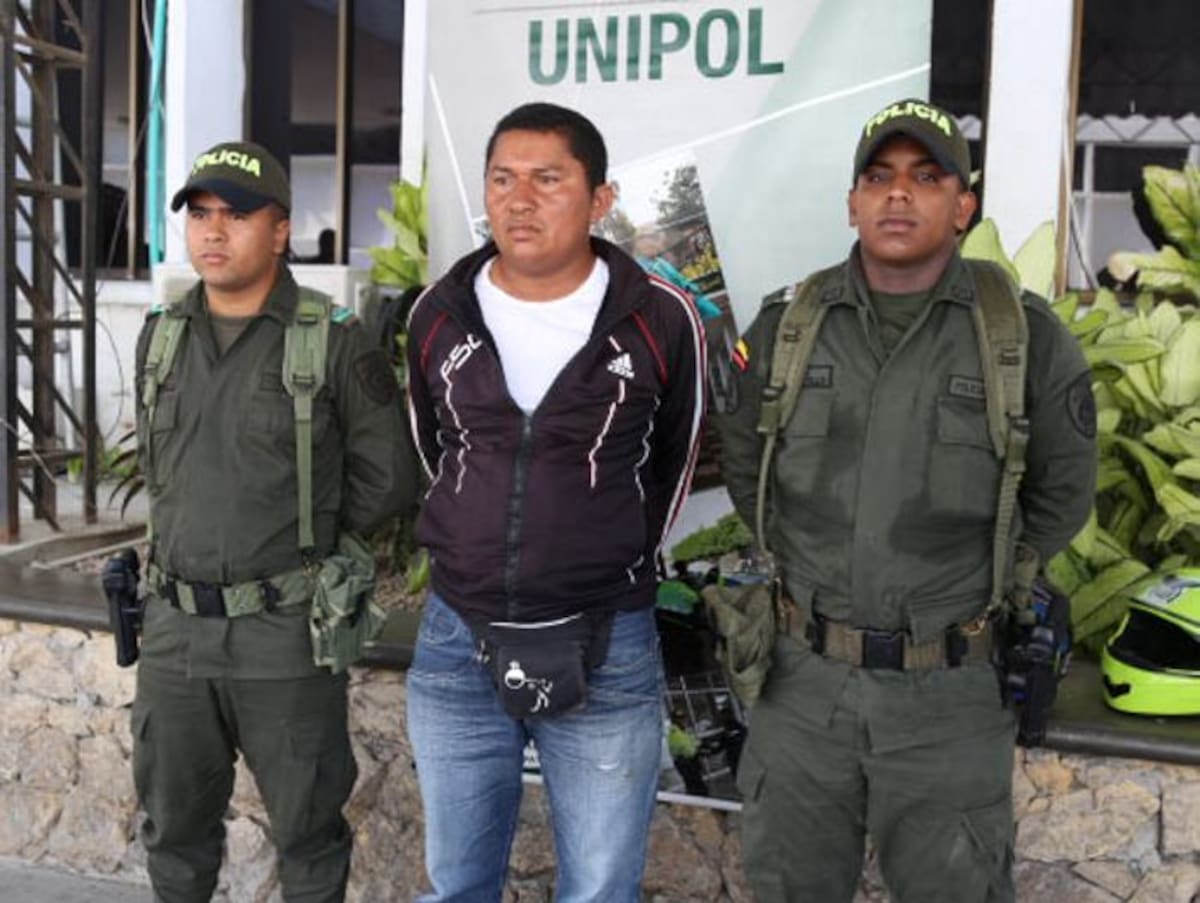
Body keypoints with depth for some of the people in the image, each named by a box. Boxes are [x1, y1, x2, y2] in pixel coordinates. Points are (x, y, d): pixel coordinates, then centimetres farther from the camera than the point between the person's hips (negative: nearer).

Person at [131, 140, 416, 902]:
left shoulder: (335, 340, -10)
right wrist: (210, 537, 12)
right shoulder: (161, 336, 6)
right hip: (175, 625, 5)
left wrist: (310, 550, 1)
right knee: (174, 822, 18)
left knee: (306, 824, 11)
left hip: (288, 632, -5)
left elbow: (388, 477, -6)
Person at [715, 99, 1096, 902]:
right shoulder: (785, 324, 0)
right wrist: (812, 564, 9)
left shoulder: (1028, 336, -7)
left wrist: (972, 582, 4)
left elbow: (1062, 495, 5)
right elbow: (745, 467, 14)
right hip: (805, 681, 3)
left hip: (947, 692, -2)